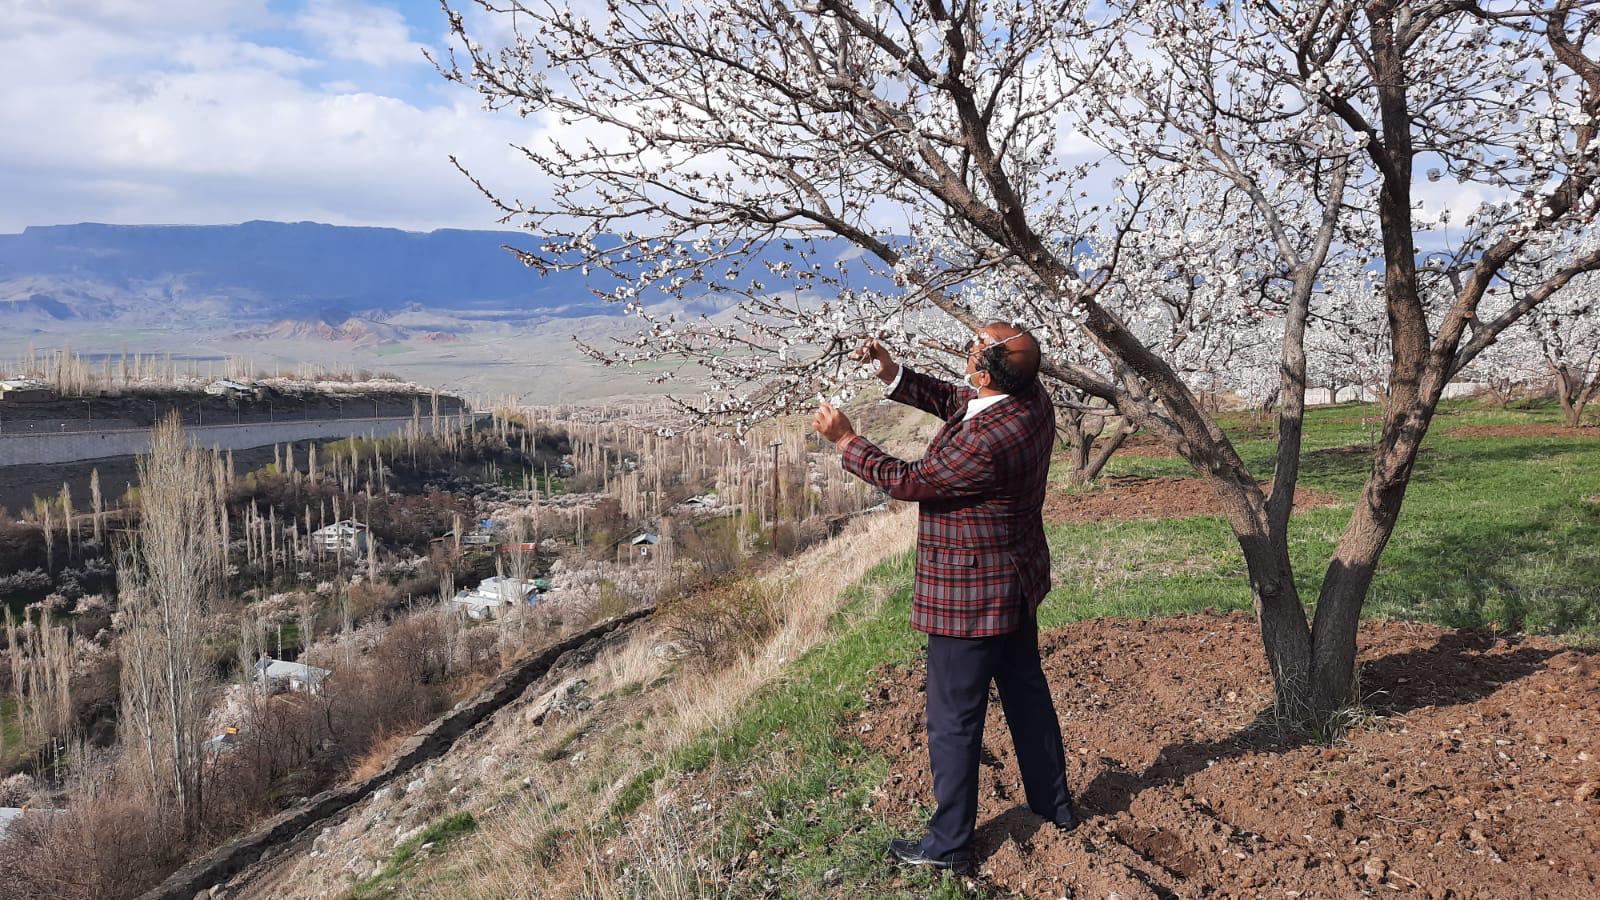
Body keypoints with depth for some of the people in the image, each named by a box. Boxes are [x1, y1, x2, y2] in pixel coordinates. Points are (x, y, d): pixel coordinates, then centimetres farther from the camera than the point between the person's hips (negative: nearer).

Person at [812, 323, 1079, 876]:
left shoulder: (986, 441, -32)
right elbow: (949, 399, 8)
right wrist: (890, 373, -4)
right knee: (1025, 689, 24)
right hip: (1017, 582, 9)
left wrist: (845, 441, -9)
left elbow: (909, 482, -19)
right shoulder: (1031, 396, -6)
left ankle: (949, 845, 21)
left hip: (970, 596, -9)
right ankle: (1054, 803, 41)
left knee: (954, 720, 6)